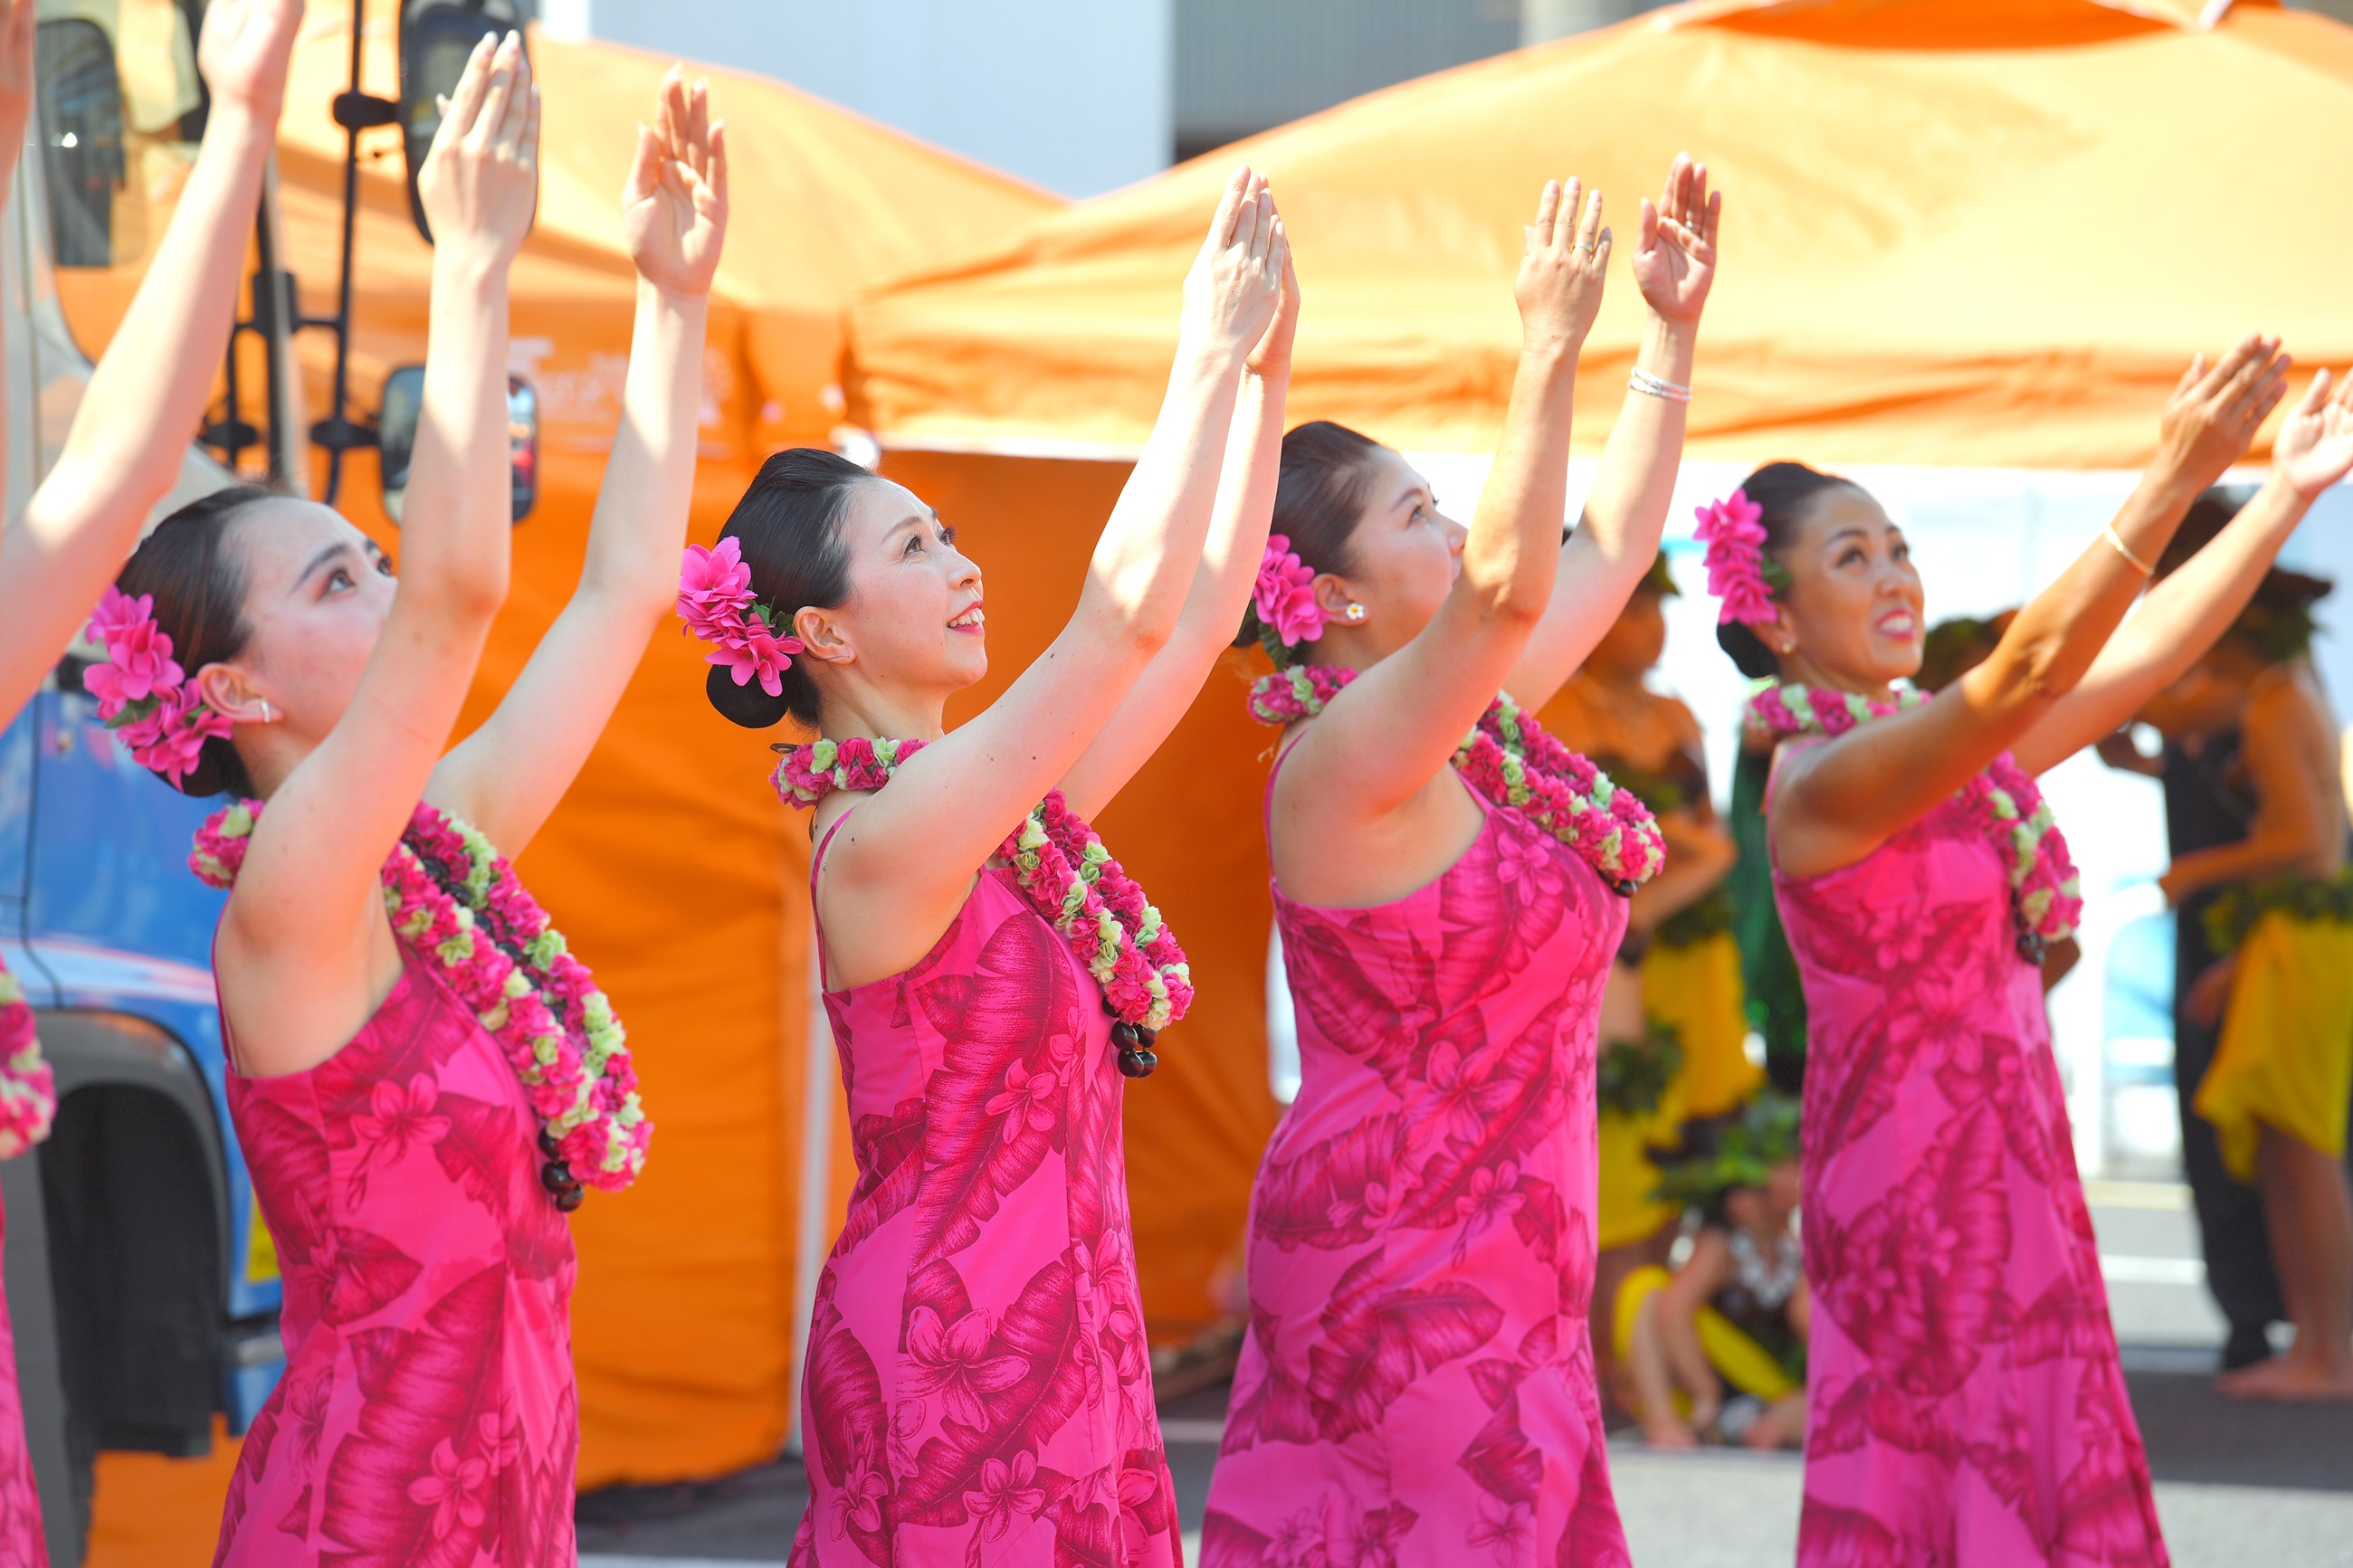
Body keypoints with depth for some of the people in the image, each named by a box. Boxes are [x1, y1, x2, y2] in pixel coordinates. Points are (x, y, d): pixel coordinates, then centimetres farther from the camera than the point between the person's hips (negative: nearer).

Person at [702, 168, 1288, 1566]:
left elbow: (1198, 615, 13)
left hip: (1065, 1345, 8)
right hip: (951, 1360, -8)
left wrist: (1266, 375, 8)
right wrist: (1210, 360, -15)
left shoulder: (1007, 811, 10)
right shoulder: (881, 838, -15)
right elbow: (1131, 614, -20)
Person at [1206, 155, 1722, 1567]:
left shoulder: (1473, 728, 10)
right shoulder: (1342, 760, -17)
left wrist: (1677, 329, 14)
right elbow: (1509, 583, -33)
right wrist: (1551, 350, -35)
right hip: (1415, 1285, -9)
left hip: (1498, 1279, 9)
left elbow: (1613, 543, 19)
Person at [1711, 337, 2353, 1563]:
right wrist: (2175, 480, -35)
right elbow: (2027, 673, -29)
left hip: (2007, 1175, 8)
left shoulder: (1958, 756, 9)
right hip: (1912, 1189, -8)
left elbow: (2141, 655, 9)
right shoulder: (1821, 780, -17)